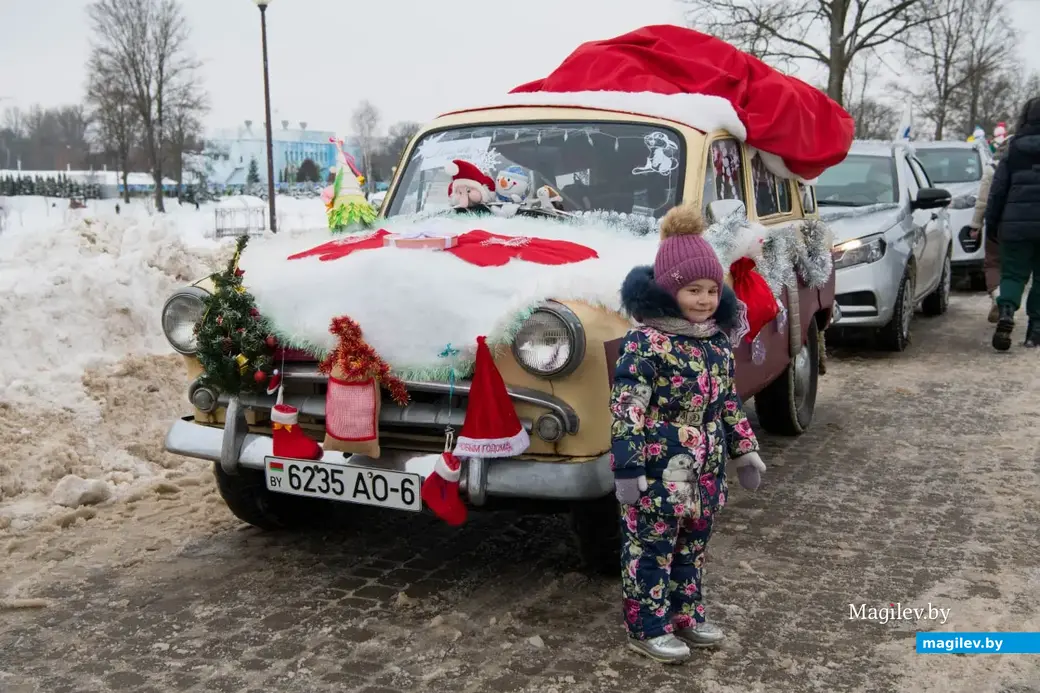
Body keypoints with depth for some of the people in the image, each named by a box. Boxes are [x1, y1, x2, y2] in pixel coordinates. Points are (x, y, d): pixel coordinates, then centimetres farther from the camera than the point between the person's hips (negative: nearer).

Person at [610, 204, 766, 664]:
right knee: (650, 551, 4)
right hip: (657, 473, -7)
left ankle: (686, 615, 34)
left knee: (692, 549, 19)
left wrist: (744, 452, 17)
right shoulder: (646, 343, -18)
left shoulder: (717, 342, 7)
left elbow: (729, 403, 17)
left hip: (704, 472, 8)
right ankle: (647, 628, 17)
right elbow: (627, 409, -20)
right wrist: (626, 468, -22)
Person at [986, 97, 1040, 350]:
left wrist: (991, 224, 10)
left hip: (1016, 224, 0)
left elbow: (998, 190, 5)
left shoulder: (1014, 152, 5)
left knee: (1013, 274, 5)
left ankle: (1006, 312, -22)